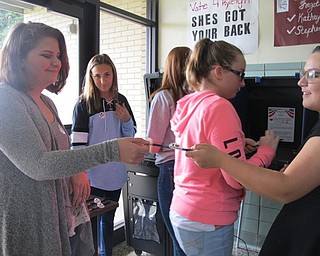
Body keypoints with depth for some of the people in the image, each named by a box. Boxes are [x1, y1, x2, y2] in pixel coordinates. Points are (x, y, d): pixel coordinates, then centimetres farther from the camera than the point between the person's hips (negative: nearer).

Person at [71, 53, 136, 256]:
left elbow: (130, 136, 12)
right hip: (93, 174, -4)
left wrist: (126, 120, -7)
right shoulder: (84, 104, -9)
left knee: (108, 219, 19)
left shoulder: (121, 100, 4)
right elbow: (78, 144, -13)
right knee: (90, 220, 7)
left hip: (116, 173, 5)